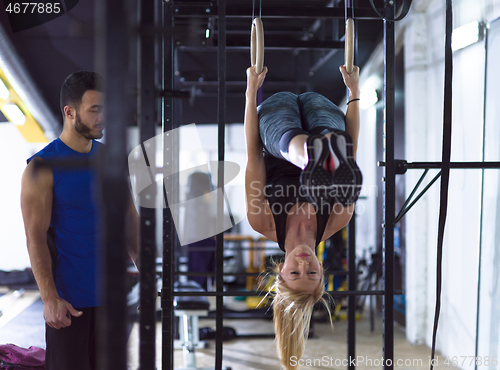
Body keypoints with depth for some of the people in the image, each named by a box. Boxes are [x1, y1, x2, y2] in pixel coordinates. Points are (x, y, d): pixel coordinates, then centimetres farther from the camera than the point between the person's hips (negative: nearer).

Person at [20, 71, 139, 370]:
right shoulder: (43, 167, -10)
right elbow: (35, 237, -13)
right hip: (69, 298, -6)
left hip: (110, 292, 6)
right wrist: (50, 298, -20)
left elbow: (129, 218, 15)